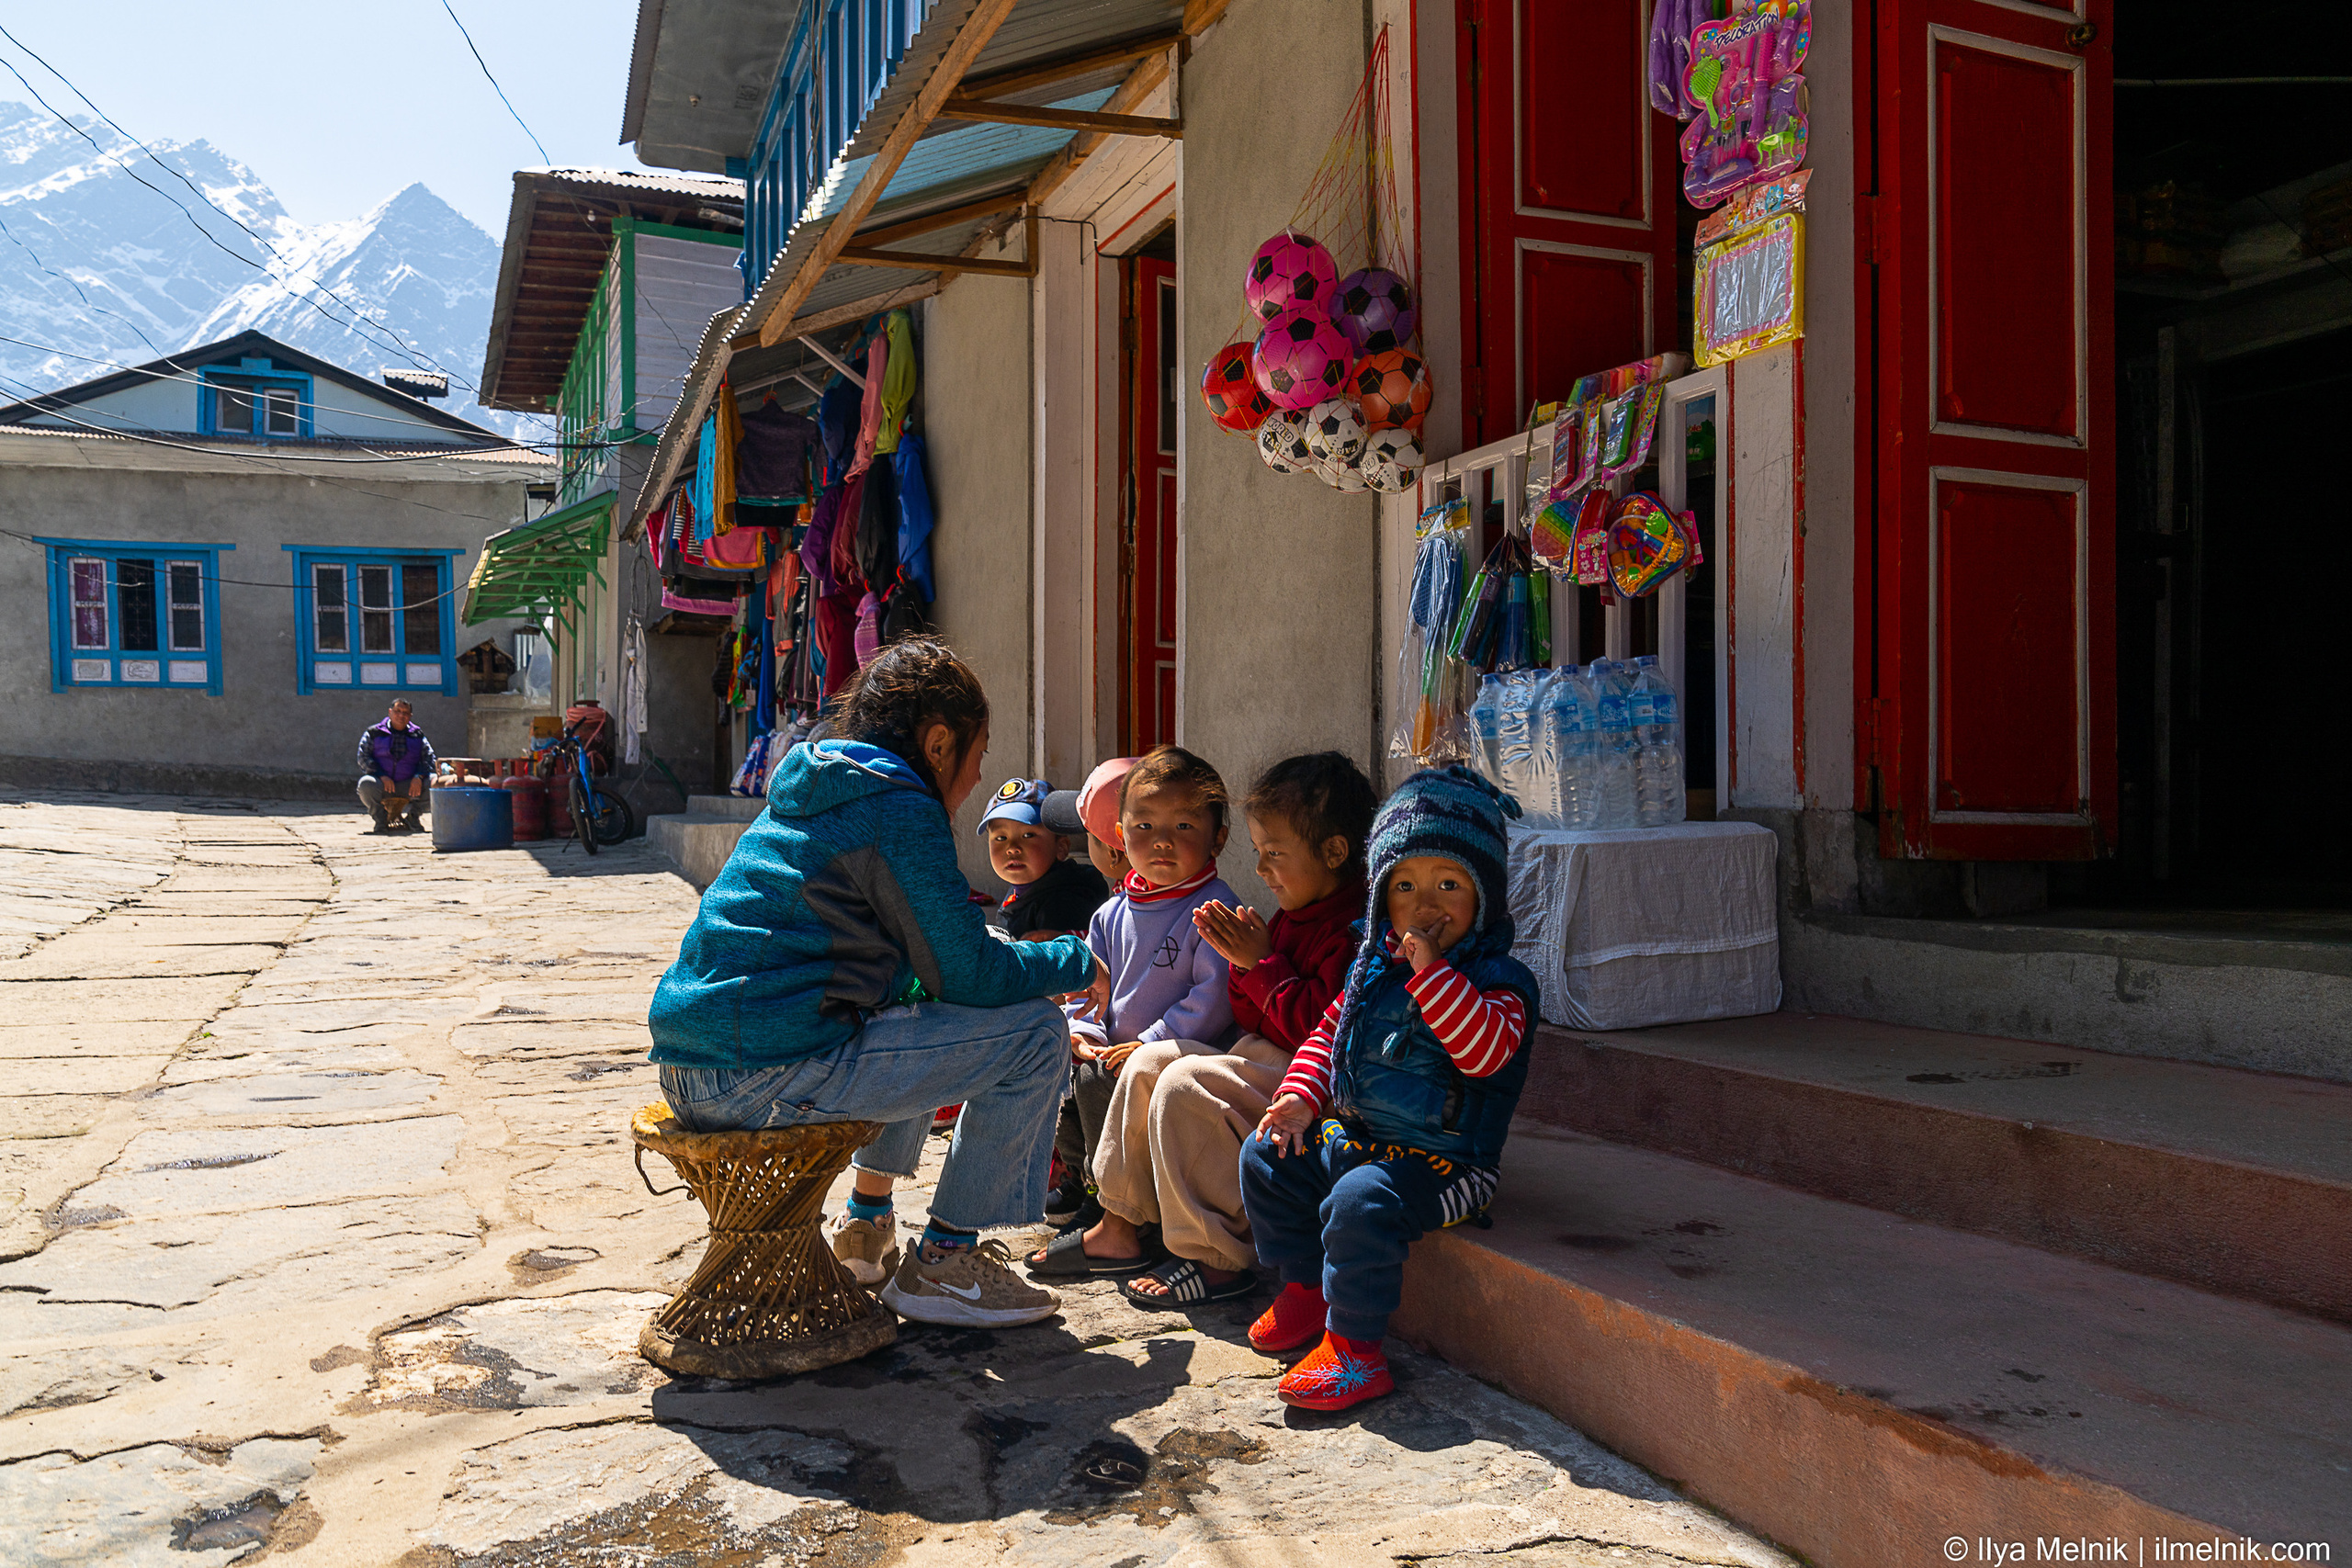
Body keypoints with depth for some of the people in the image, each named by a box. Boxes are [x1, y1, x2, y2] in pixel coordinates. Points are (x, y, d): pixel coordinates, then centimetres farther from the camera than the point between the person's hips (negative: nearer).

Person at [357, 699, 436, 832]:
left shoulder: (417, 735, 14)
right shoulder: (373, 733, 8)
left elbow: (429, 758, 4)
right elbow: (363, 757, -3)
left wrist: (419, 776, -17)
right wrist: (382, 776, -19)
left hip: (408, 786, 2)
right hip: (382, 785, -2)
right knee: (365, 783, -36)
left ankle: (411, 815, -1)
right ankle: (380, 818, -9)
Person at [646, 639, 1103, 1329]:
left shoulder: (806, 796, 21)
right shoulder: (899, 809, -9)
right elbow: (969, 974, -9)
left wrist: (1032, 966, 27)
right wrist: (1077, 962, 9)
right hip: (766, 1076, -10)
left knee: (923, 1019, 33)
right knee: (1035, 1033, -4)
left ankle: (866, 1227, 34)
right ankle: (943, 1264, 6)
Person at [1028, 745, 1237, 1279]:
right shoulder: (1113, 913, 11)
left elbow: (1215, 995, -18)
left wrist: (1151, 1042, -19)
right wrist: (1085, 1033, -3)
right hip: (1119, 1051, 8)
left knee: (1096, 1080, -24)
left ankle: (1116, 1230, -16)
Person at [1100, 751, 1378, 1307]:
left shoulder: (1356, 928, -19)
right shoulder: (1294, 916, 12)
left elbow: (1318, 1029, -25)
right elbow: (1253, 1020, 15)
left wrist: (1261, 962, -17)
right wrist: (1243, 959, -3)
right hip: (1264, 1061, 10)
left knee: (1183, 1084, -23)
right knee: (1149, 1060, 1)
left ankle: (1218, 1261, -15)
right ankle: (1120, 1224, 8)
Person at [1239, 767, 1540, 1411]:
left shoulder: (1497, 980, -14)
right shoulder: (1374, 966, 8)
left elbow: (1484, 1051, -32)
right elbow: (1330, 1031, 18)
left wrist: (1432, 970, -34)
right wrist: (1301, 1098, 3)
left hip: (1441, 1158, -8)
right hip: (1353, 1135, 8)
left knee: (1360, 1201, -32)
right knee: (1265, 1158, 9)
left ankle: (1354, 1347, -16)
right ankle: (1306, 1288, 23)